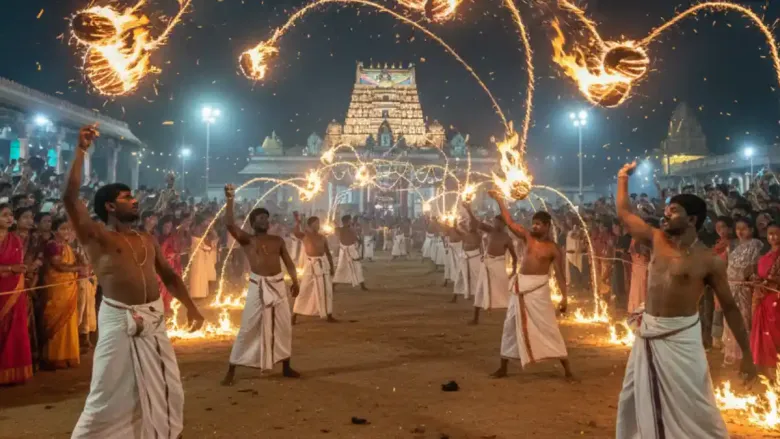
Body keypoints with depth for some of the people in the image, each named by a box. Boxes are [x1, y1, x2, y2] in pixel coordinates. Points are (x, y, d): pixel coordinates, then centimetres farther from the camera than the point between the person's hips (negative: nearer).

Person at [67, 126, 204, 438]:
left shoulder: (147, 241, 14)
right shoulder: (96, 236, -3)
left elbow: (168, 275, 18)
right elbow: (70, 196, -16)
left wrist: (190, 306, 8)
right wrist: (81, 150, -15)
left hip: (154, 319, 6)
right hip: (119, 320, -6)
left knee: (166, 389, 15)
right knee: (109, 395, 1)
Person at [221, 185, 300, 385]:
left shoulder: (277, 240, 10)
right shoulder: (246, 240, 0)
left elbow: (288, 262, 11)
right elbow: (230, 225, -16)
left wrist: (295, 281, 0)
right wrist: (230, 200, -23)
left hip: (278, 285, 4)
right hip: (258, 286, -4)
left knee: (284, 327, 11)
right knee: (247, 328, -3)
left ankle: (286, 367, 26)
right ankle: (231, 371, 4)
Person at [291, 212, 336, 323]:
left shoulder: (322, 238, 7)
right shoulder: (304, 236, -3)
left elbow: (328, 253, 12)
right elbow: (295, 232, -26)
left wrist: (332, 267, 10)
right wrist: (297, 222, -28)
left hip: (323, 263, 4)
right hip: (310, 264, -4)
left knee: (326, 290, 9)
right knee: (303, 290, 0)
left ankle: (329, 316, 21)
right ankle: (294, 316, 9)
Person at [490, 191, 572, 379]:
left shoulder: (553, 249, -6)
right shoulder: (528, 237, 5)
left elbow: (560, 274, -5)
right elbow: (509, 222, 4)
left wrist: (564, 297, -12)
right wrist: (499, 200, 1)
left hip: (539, 288, -5)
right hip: (520, 286, 5)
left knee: (549, 327, -3)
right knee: (510, 325, 10)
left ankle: (567, 370, 5)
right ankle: (503, 368, 22)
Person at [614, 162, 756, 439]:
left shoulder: (709, 262, -10)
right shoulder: (657, 240, 3)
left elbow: (730, 307, -4)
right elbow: (624, 213, 13)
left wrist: (747, 354, -3)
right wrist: (623, 178, 17)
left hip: (680, 337, -5)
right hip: (647, 333, 5)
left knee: (692, 407, 0)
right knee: (636, 400, 17)